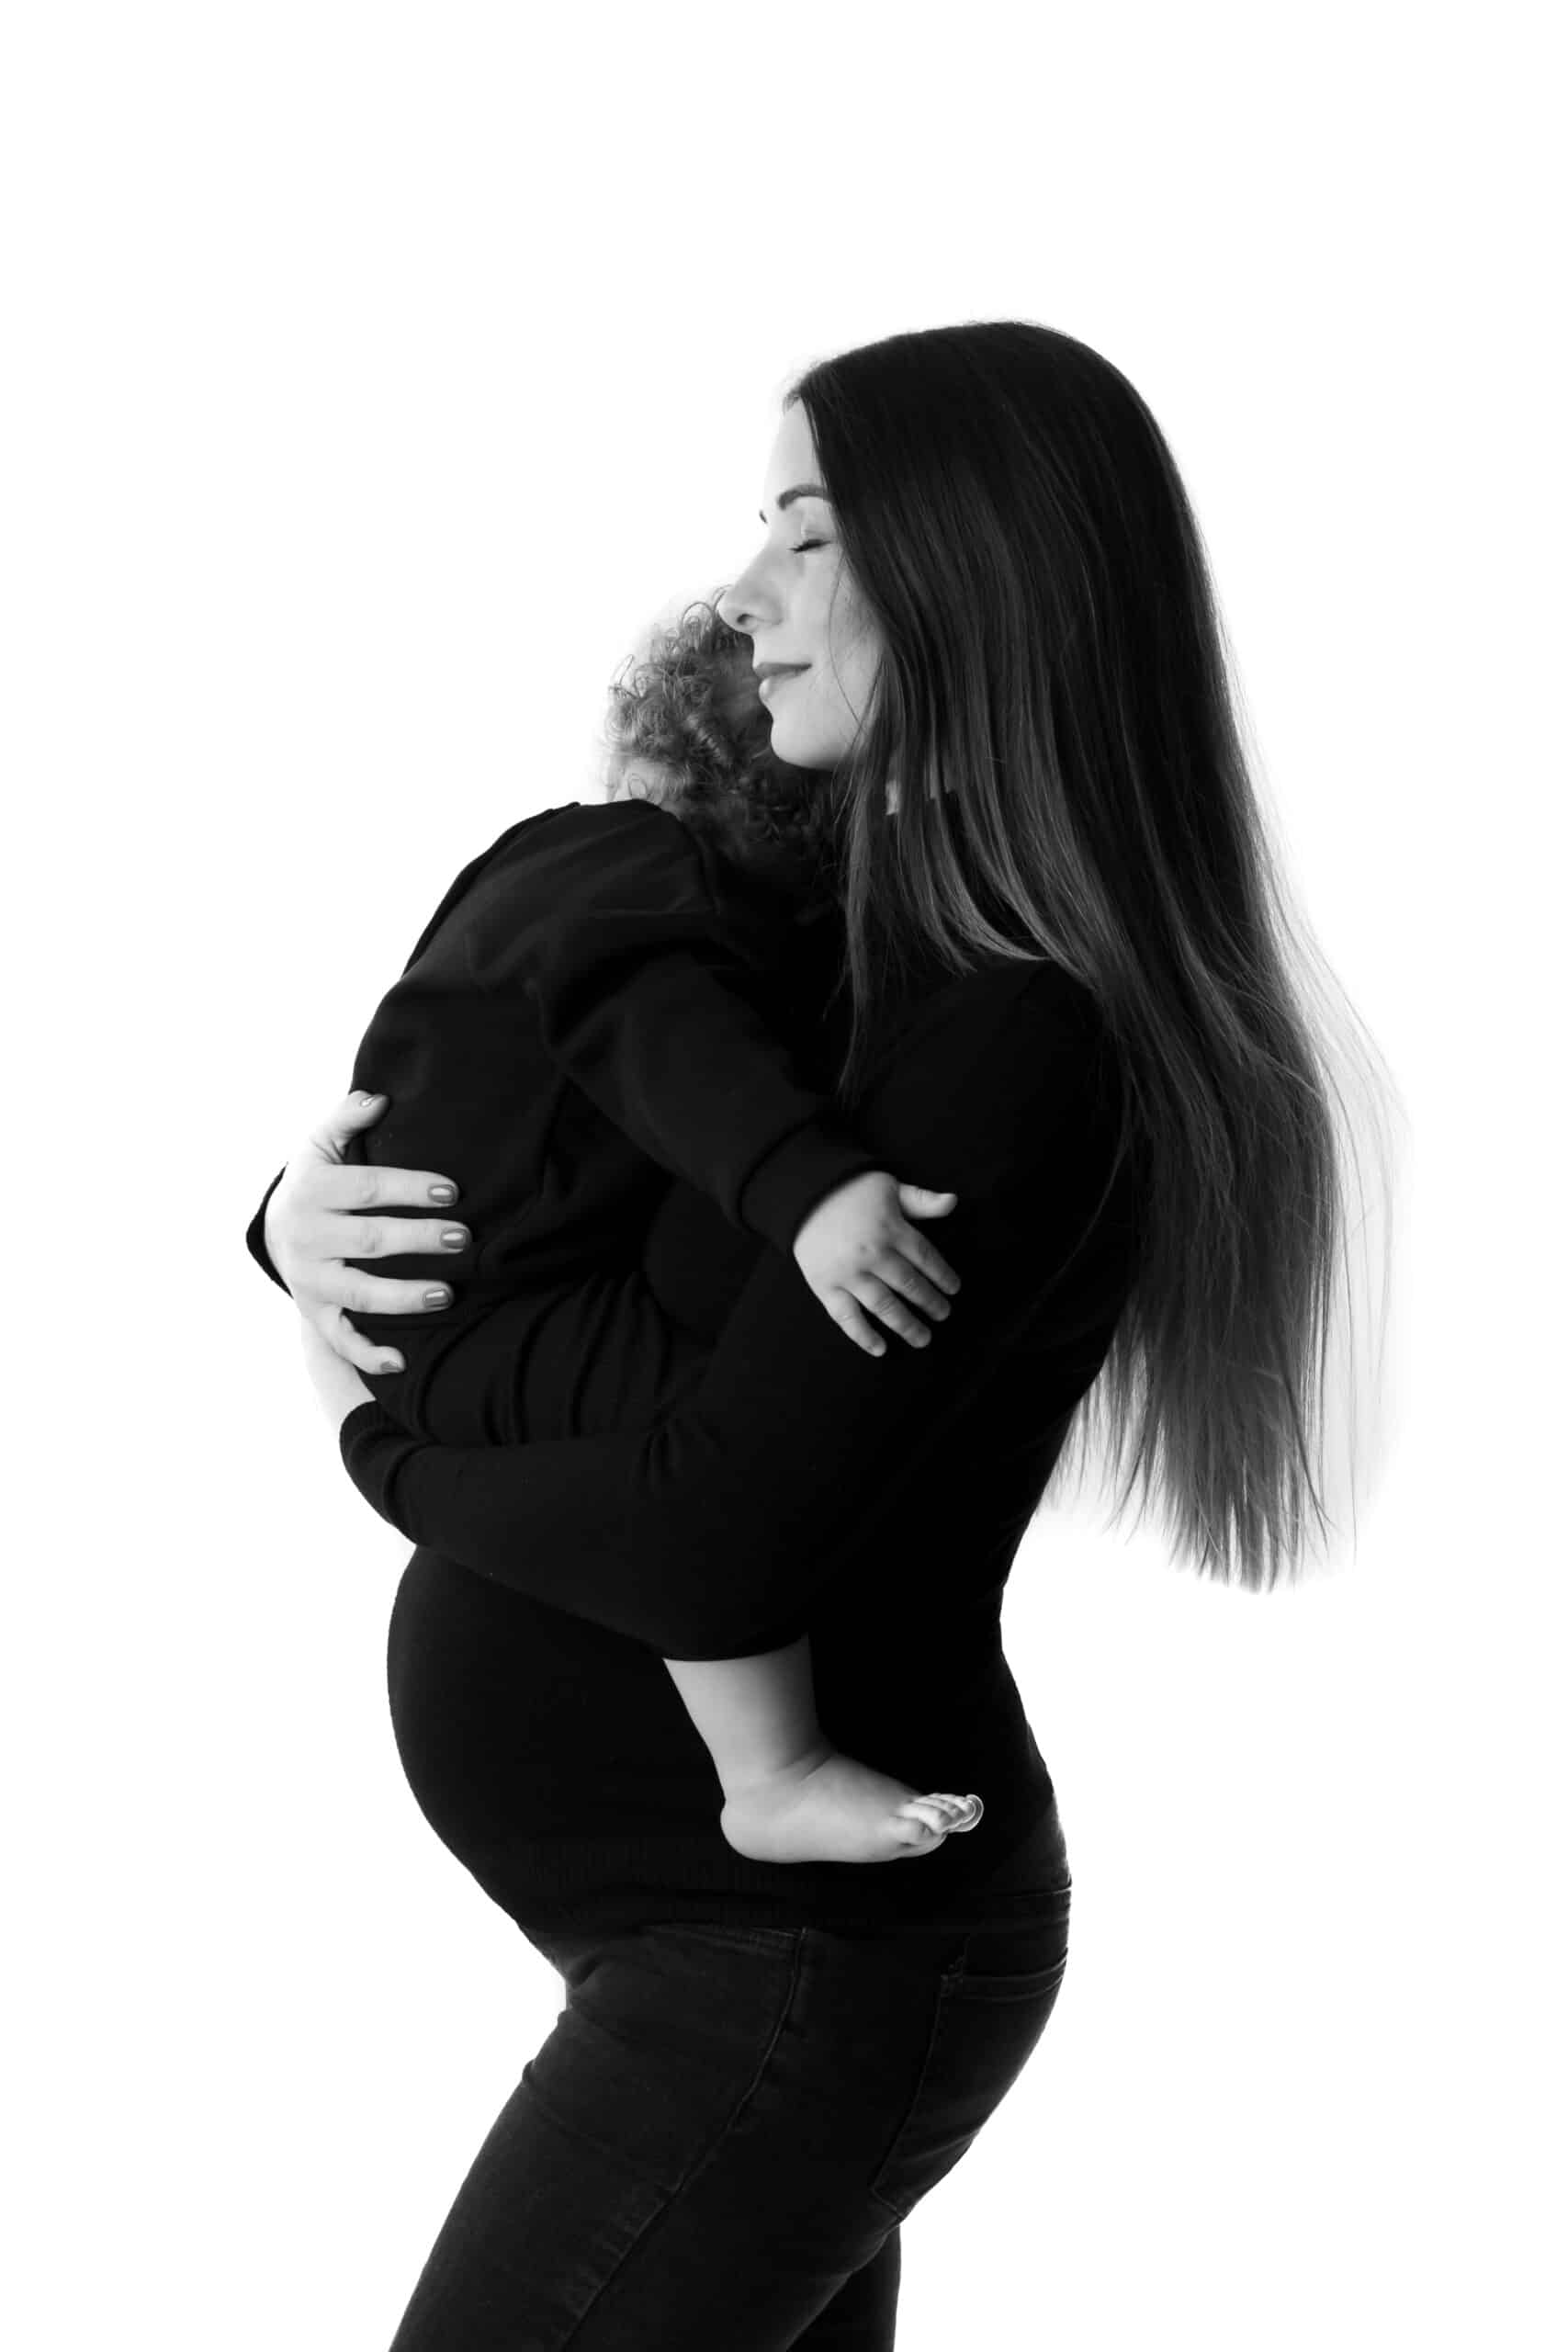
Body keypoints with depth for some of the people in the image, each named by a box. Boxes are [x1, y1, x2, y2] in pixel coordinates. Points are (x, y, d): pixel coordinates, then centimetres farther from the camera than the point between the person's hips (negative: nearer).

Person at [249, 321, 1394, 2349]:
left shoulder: (1017, 1054, -22)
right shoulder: (847, 952, 7)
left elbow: (715, 1546, -27)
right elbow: (469, 1138, 16)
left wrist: (387, 1442, -10)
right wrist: (304, 1206, -6)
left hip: (794, 1963, -9)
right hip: (775, 1907, 9)